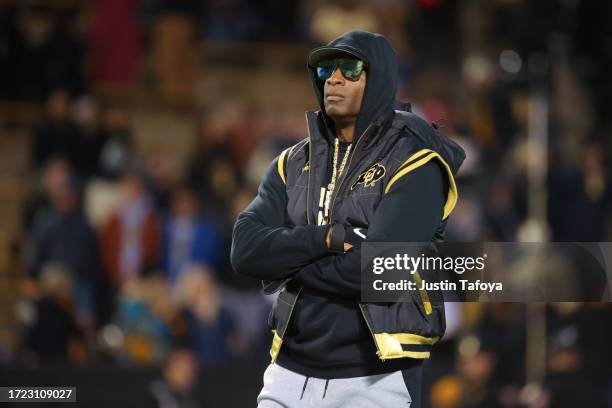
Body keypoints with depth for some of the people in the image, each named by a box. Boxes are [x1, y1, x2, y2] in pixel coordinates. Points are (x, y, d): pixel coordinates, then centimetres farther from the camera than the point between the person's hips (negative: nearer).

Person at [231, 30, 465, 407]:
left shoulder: (414, 165, -7)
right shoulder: (295, 163, 12)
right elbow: (246, 249, -2)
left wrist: (287, 262, -7)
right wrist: (328, 238, -16)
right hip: (291, 372, 5)